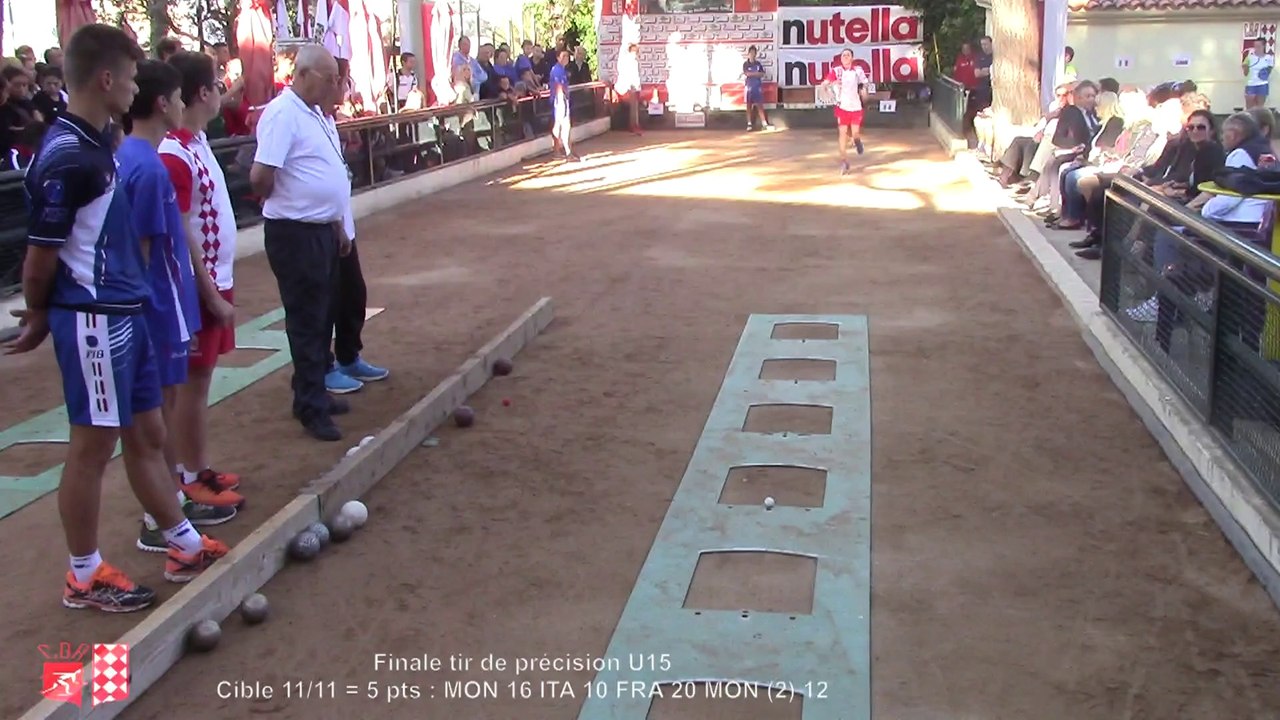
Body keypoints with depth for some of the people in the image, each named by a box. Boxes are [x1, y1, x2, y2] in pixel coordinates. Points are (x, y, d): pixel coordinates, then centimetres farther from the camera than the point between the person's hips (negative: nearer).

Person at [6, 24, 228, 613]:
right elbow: (40, 254, -15)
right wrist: (38, 318, 1)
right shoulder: (66, 157, -20)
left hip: (124, 311, 9)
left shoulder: (97, 142, 10)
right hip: (92, 320, -9)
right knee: (93, 446, 3)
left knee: (148, 435, 17)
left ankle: (186, 547, 31)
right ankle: (85, 577, 18)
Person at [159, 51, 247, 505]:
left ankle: (200, 468, 25)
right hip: (200, 287, -9)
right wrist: (211, 294, -19)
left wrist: (220, 284, 16)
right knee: (193, 381, 0)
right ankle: (192, 481, 11)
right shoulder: (175, 155, -20)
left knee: (200, 378, 15)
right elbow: (179, 236, -21)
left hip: (214, 279, 9)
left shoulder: (196, 141, 9)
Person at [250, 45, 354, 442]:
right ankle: (311, 407, 8)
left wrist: (336, 224, 19)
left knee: (322, 317, 17)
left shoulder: (315, 114, 13)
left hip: (322, 230, 9)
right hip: (296, 234, -9)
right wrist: (281, 201, -5)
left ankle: (314, 391, 31)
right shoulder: (282, 114, -17)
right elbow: (260, 176, -25)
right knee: (306, 321, -1)